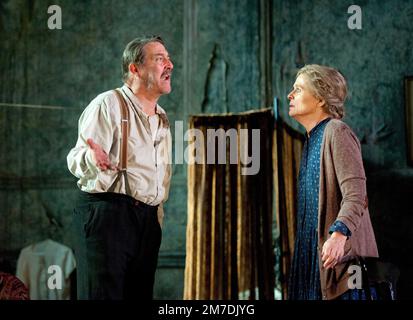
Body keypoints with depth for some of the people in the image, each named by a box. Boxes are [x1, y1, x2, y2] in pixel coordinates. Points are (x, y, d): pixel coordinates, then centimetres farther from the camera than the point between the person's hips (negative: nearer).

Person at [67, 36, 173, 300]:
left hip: (148, 220, 7)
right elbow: (77, 161, -12)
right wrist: (93, 158, -35)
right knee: (103, 293, -11)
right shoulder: (108, 104, -4)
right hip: (107, 214, -7)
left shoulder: (162, 119, 20)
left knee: (141, 294, 5)